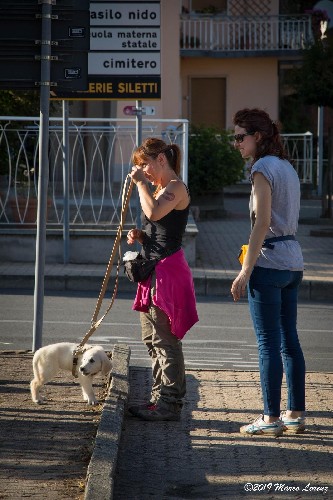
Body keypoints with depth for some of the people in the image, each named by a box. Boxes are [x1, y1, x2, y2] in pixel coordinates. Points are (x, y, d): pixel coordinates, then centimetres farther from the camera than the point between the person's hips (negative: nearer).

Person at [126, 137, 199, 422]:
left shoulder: (176, 187, -11)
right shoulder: (161, 189, 19)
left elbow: (154, 212, -30)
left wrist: (141, 182, -18)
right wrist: (140, 236, 8)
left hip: (168, 270, -11)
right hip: (154, 270, 11)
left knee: (165, 340, -8)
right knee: (152, 340, 14)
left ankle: (170, 403, -4)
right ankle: (161, 398, 21)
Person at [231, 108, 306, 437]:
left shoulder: (263, 169, -12)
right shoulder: (286, 167, 14)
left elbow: (262, 224, -17)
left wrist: (245, 271, -16)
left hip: (269, 262, -9)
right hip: (293, 260, 9)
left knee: (269, 343, -4)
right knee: (289, 340, 11)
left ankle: (271, 419, -1)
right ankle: (295, 414, 15)